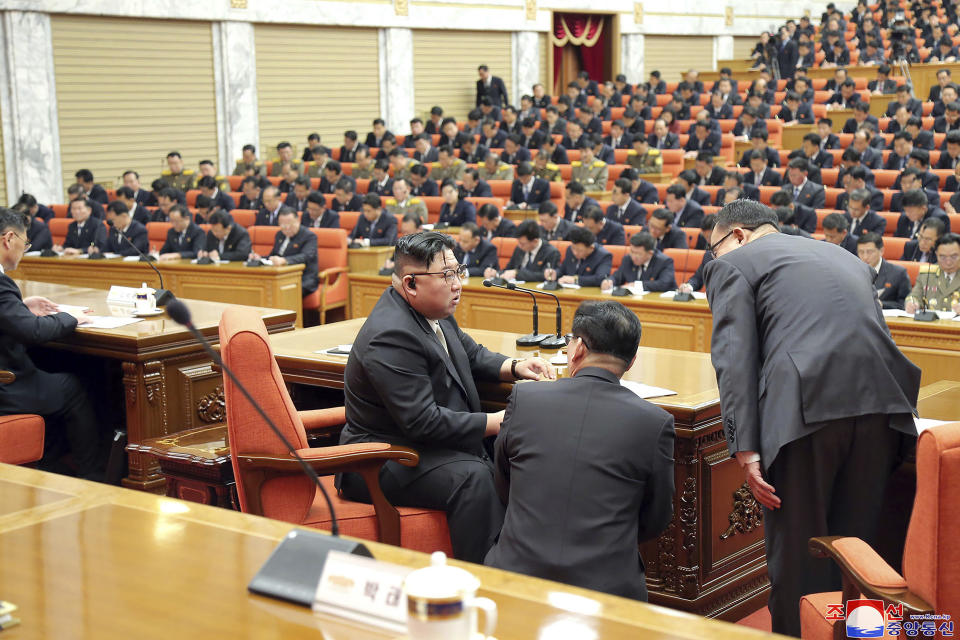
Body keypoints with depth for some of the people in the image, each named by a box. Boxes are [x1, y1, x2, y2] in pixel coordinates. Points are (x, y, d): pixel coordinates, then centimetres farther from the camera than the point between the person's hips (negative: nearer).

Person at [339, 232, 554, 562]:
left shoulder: (432, 311, 6)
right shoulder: (391, 336, -24)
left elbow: (472, 355, 23)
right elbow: (423, 423, -26)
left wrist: (514, 367, 4)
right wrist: (496, 422, -22)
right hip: (385, 462, -10)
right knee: (472, 477, -30)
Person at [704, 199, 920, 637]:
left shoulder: (733, 264, 11)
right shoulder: (846, 258, 32)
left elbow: (735, 359, -2)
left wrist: (745, 450, -7)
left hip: (805, 409, -6)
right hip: (881, 403, 6)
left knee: (797, 551, 5)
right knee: (857, 543, 16)